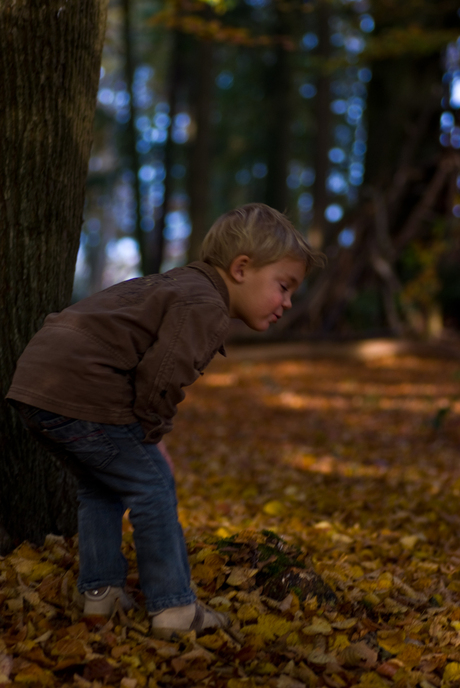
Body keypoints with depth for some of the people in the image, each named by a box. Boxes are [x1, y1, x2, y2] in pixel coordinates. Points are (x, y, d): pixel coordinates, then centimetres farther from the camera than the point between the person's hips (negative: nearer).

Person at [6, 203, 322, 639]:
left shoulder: (178, 285, 24)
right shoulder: (205, 307, -9)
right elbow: (159, 375, -19)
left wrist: (147, 433, 18)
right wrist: (151, 435, -3)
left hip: (36, 378, 10)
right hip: (79, 395, -10)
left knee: (100, 486, 25)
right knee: (151, 485, 1)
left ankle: (99, 592, 29)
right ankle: (173, 608, 7)